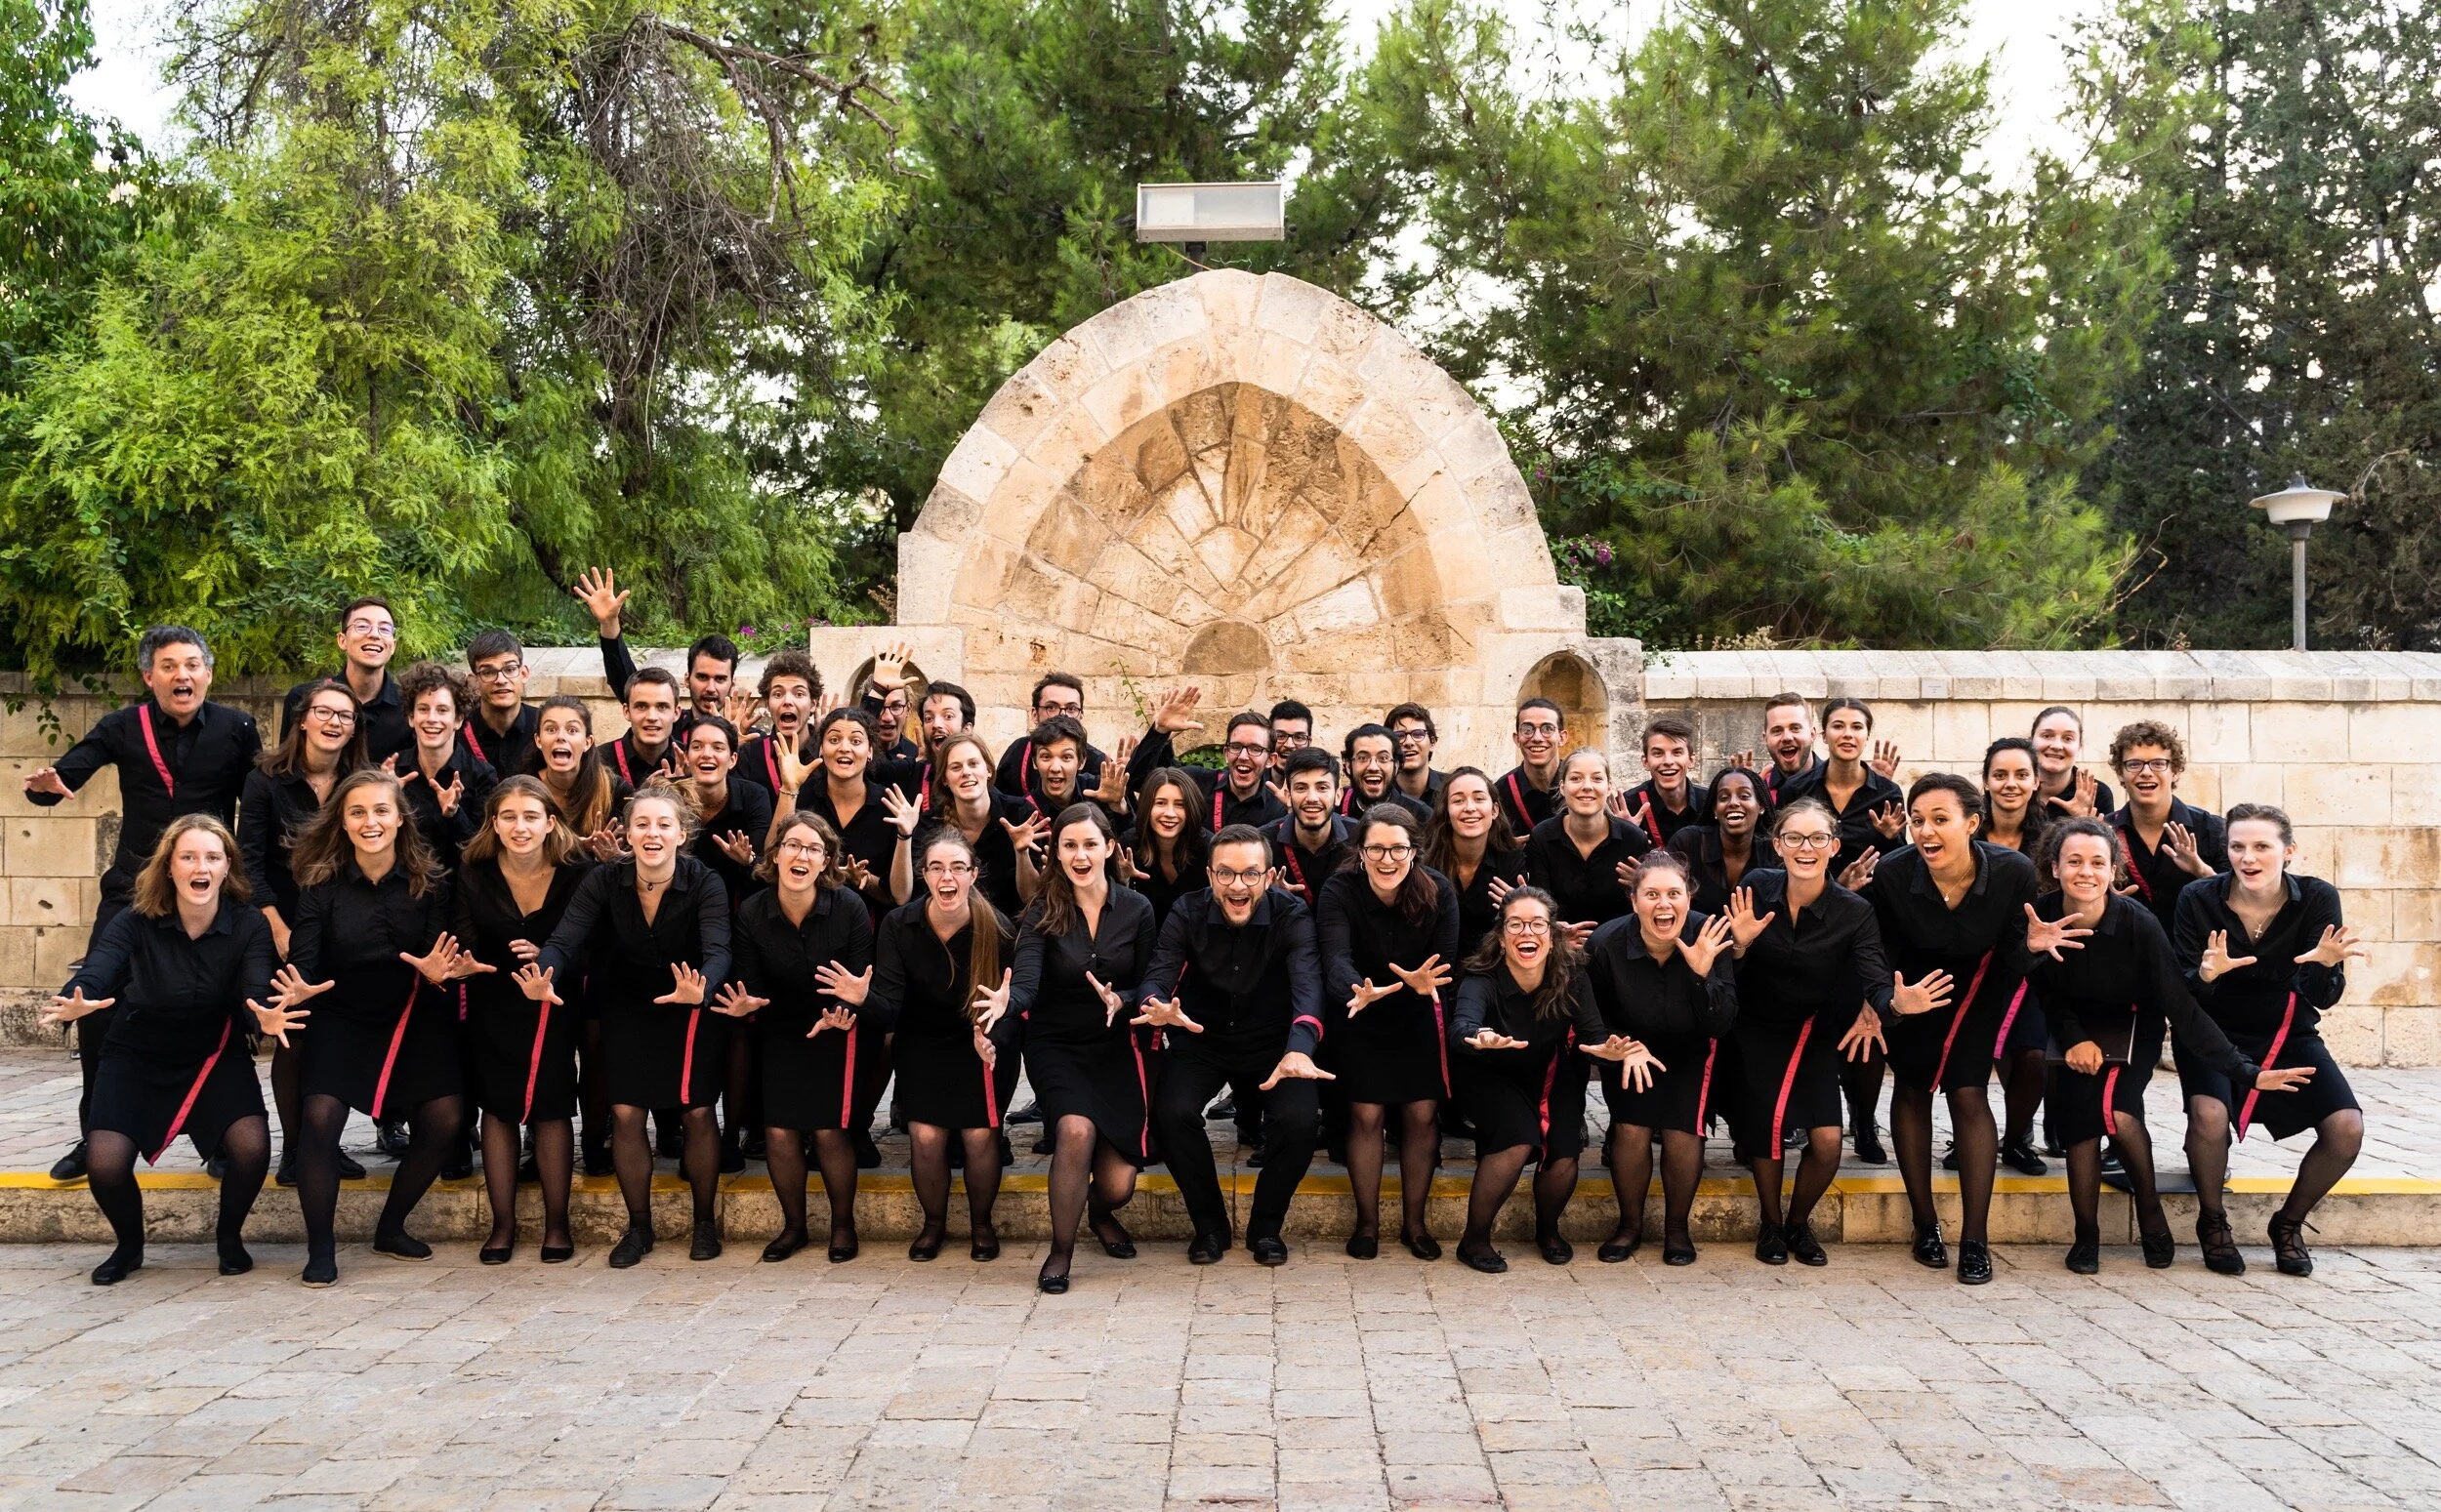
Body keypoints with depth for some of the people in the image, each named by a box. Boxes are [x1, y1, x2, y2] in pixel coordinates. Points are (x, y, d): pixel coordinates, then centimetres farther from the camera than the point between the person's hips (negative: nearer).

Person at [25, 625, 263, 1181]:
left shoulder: (237, 729, -6)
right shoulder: (123, 727, -3)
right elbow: (65, 775, -7)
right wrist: (47, 785, -30)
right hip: (132, 887, 1)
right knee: (98, 1010, -3)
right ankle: (95, 1137, 11)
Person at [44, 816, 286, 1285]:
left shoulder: (249, 926, -16)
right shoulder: (137, 921, -18)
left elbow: (254, 996, -25)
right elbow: (95, 972, -32)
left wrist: (264, 1018, -50)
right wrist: (75, 1004, -55)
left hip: (216, 1057, 0)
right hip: (137, 1058, 0)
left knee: (252, 1147, -24)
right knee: (106, 1164, -21)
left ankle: (229, 1236, 8)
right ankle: (129, 1245, 14)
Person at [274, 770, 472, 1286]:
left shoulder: (430, 881, -6)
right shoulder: (320, 884, -8)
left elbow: (440, 952, -10)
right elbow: (303, 959, -14)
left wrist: (437, 972, -33)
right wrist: (297, 988, -36)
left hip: (414, 1019, 1)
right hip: (342, 1020, -1)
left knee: (445, 1119, -13)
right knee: (321, 1116, -22)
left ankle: (391, 1228, 11)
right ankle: (320, 1248, -6)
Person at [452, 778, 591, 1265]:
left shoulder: (578, 873, -13)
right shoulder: (474, 875, -9)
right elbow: (464, 945, -14)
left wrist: (549, 958, -27)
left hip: (552, 1004, -1)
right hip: (493, 1008, 2)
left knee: (551, 1109, -3)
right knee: (497, 1108, 4)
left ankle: (557, 1223, 11)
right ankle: (503, 1224, 15)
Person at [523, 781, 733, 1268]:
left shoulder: (704, 883, -23)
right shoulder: (604, 881, -17)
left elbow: (718, 950, -36)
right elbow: (564, 940, -26)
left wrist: (701, 990, -58)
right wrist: (542, 979, -49)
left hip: (692, 1009, -2)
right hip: (628, 1009, 2)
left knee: (698, 1113, -3)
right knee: (625, 1114, -3)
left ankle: (704, 1222, 18)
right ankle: (638, 1226, 16)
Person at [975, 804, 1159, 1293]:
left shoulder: (1136, 909, -3)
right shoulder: (1044, 911, -7)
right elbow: (1027, 981, -22)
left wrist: (1122, 1001, -19)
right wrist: (1007, 1001, -44)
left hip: (1115, 1049, 2)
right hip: (1055, 1046, -1)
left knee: (1118, 1184, -8)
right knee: (1077, 1130, -32)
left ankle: (1102, 1212, 33)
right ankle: (1061, 1249, -9)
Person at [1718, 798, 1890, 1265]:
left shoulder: (1855, 913, -15)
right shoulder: (1755, 888, -13)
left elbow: (1877, 981, -25)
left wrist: (1891, 1003, -47)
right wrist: (1740, 944, -30)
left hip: (1813, 1033, 0)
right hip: (1755, 1029, 0)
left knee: (1827, 1142, -13)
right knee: (1765, 1125, -19)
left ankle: (1799, 1221, 19)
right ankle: (1770, 1223, 10)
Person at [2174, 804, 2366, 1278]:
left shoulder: (2317, 899, -11)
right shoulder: (2199, 899, -14)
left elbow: (2323, 998, -14)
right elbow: (2182, 995, -14)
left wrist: (2325, 966, -37)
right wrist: (2205, 975, -37)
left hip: (2289, 1037, 2)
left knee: (2346, 1128, -20)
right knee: (2208, 1113, -32)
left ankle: (2289, 1224, 7)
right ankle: (2211, 1221, -4)